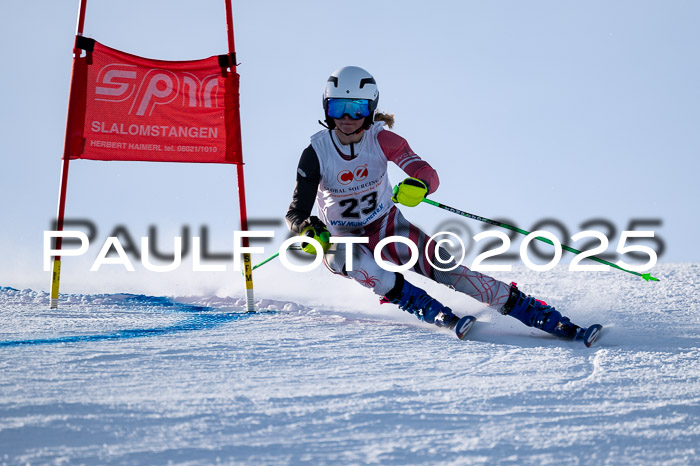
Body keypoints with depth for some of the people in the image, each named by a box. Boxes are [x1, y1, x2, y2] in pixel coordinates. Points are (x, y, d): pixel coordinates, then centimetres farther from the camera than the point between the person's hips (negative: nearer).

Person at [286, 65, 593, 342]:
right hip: (342, 240, -1)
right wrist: (309, 230, -42)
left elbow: (429, 175, -23)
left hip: (387, 228, 1)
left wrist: (419, 185, -48)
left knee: (442, 264, -20)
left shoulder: (380, 140, -14)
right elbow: (296, 212, -18)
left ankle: (548, 319, -23)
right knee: (353, 261, -37)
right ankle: (439, 316, -36)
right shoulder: (317, 153, -17)